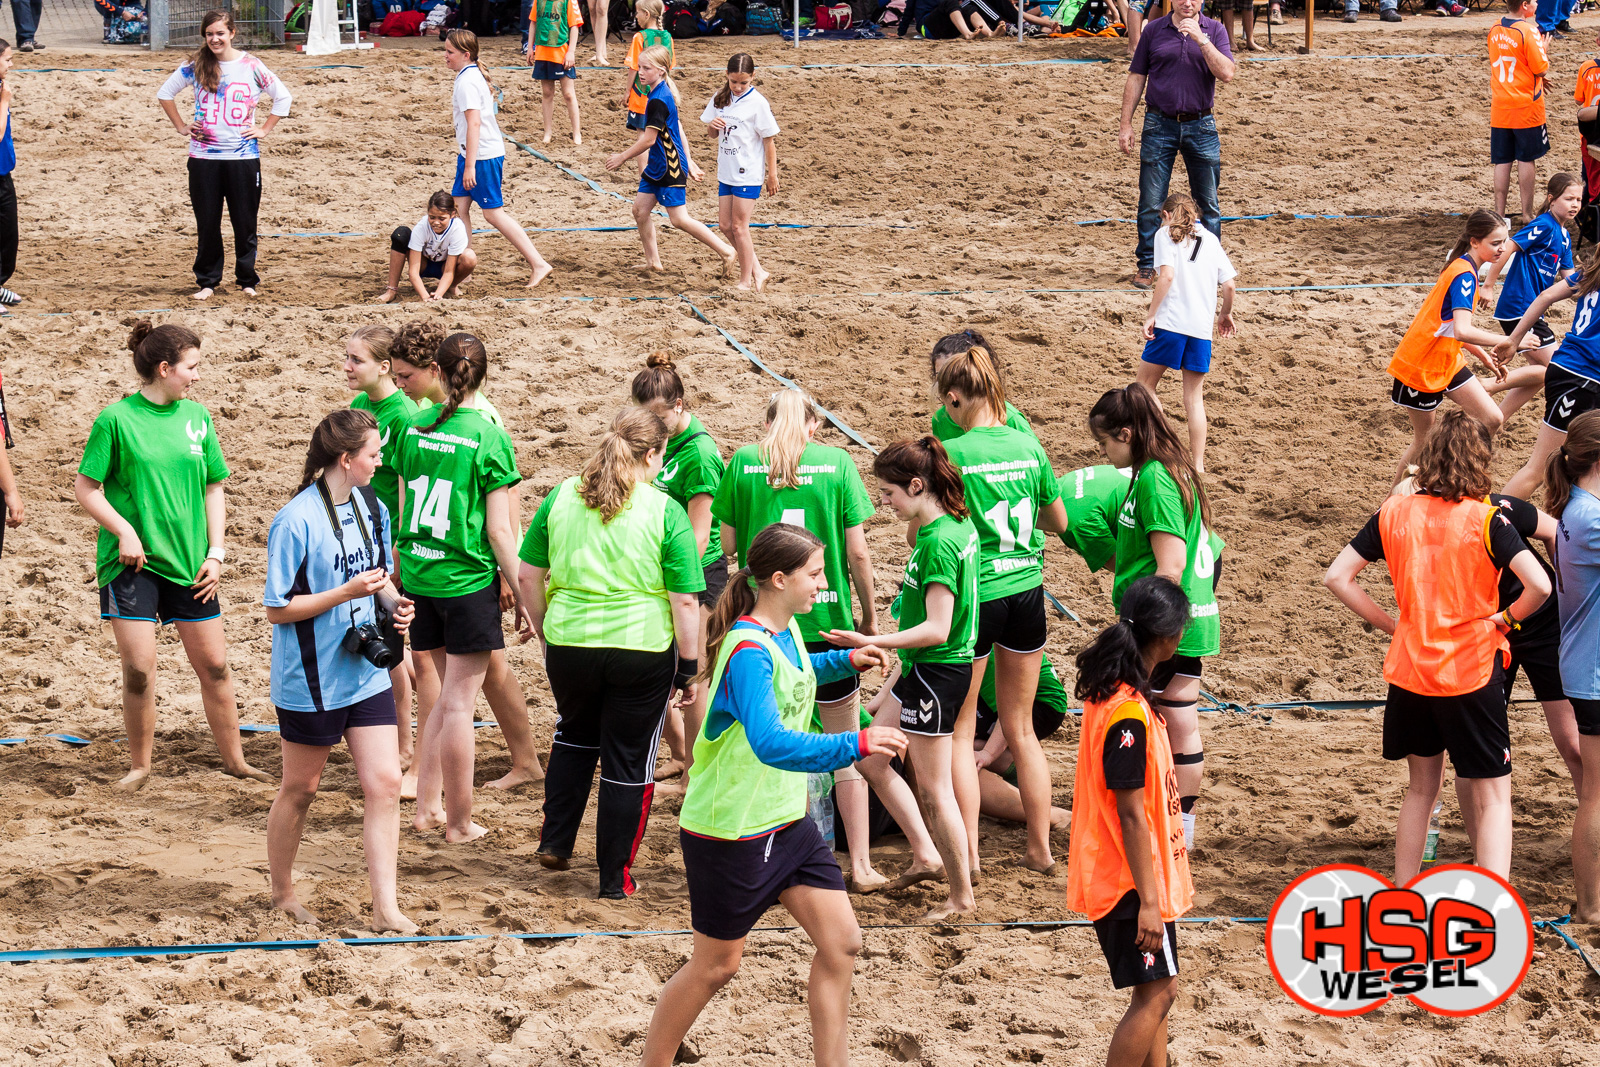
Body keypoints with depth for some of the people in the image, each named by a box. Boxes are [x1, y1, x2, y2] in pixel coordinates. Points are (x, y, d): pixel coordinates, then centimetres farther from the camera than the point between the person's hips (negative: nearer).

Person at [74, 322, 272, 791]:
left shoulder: (196, 416, 5)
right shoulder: (116, 419, -8)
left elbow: (213, 488, 11)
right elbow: (86, 488, -5)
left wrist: (215, 553, 3)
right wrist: (124, 530, -16)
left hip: (189, 562, 4)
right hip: (133, 561, -4)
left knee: (214, 665, 7)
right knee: (138, 669, -6)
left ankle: (234, 759, 22)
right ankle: (140, 766, 12)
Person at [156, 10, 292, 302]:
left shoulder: (251, 66, -1)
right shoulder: (195, 67, 2)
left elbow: (283, 97, 9)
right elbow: (165, 93, 15)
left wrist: (264, 129, 3)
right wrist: (181, 126, 9)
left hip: (243, 157, -1)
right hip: (203, 156, 1)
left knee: (244, 222, 3)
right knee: (207, 223, 5)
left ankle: (248, 280, 17)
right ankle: (207, 281, 15)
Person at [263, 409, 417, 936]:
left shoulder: (371, 507, 4)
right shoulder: (296, 522, -18)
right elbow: (277, 609, -15)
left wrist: (394, 603, -3)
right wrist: (347, 592, -24)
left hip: (367, 672, 6)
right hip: (311, 679, -6)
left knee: (384, 783, -4)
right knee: (299, 789, 11)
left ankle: (385, 910, -1)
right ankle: (282, 894, 31)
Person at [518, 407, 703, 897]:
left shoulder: (562, 498, -1)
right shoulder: (665, 512, -10)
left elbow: (528, 577, 4)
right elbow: (685, 600, -10)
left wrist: (545, 632, 18)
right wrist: (689, 667, 0)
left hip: (569, 643, 3)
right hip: (642, 651, -3)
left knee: (575, 738, 29)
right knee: (629, 762, 11)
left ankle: (555, 842, 29)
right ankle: (615, 878, 17)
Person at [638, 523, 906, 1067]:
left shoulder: (785, 629, 2)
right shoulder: (748, 650, -26)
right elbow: (771, 743, -40)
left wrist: (843, 660, 15)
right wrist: (854, 745, -45)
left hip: (786, 819, 8)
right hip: (729, 832, -8)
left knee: (841, 942, 2)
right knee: (715, 965, 6)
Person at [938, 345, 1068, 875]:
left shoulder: (951, 454, -15)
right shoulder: (1028, 446, -1)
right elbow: (1059, 521, 10)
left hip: (974, 595, -5)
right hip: (1026, 589, 5)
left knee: (960, 733, 9)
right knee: (1020, 729, 17)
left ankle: (967, 852, 6)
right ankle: (1040, 847, 21)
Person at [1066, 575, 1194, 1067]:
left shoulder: (1112, 693, 7)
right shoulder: (1128, 714, -24)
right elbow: (1132, 814, -23)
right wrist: (1148, 901, -20)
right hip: (1132, 880, -10)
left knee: (1158, 989, 15)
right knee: (1155, 994, -6)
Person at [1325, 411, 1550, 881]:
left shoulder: (1394, 513, 0)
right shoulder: (1487, 520, -11)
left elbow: (1337, 577, 1)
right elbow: (1539, 585, -23)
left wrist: (1389, 624, 6)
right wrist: (1505, 618, -4)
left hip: (1409, 672, 4)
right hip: (1472, 671, -4)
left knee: (1421, 787, 21)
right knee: (1493, 796, 3)